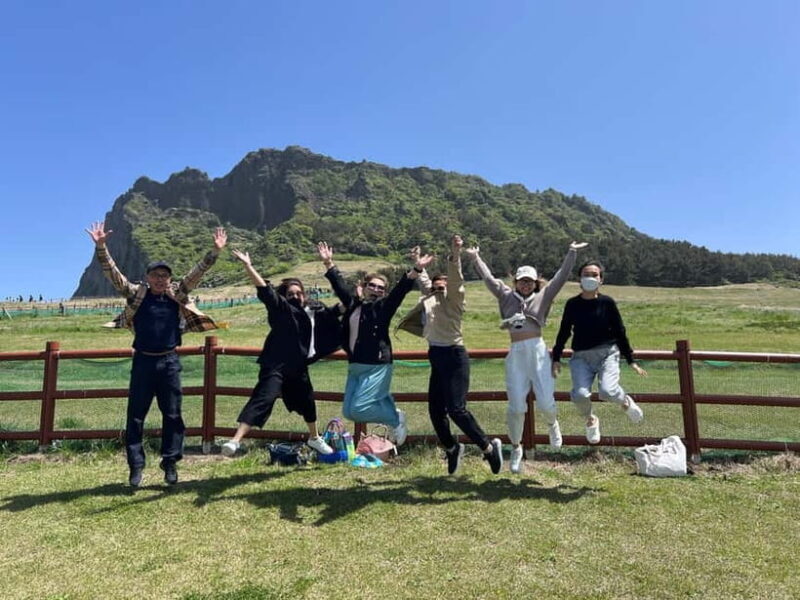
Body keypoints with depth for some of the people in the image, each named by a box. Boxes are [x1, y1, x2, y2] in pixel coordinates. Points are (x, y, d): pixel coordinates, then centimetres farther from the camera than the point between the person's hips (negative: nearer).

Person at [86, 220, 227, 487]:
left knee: (172, 415, 6)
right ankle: (136, 466, 17)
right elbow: (112, 273, -6)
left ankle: (170, 463, 18)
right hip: (143, 361, 0)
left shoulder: (177, 295, 4)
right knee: (136, 416, 5)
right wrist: (100, 247, -19)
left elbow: (197, 273, -2)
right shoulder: (136, 294, 1)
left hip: (169, 361, 1)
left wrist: (215, 251, -13)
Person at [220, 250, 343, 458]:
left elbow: (335, 311, 24)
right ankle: (235, 440, -24)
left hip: (298, 368, 7)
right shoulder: (281, 308, -8)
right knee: (263, 399, -22)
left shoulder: (314, 310, 9)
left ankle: (314, 438, 46)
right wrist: (248, 266, -31)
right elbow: (264, 290, -22)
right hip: (276, 367, -7)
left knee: (307, 402, 23)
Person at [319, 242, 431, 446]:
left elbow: (401, 289, -13)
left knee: (359, 409, -13)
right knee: (348, 411, 8)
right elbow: (339, 285, 20)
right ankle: (385, 402, 28)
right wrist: (328, 263, 20)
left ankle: (396, 419, 11)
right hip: (355, 366, 7)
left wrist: (416, 269, -25)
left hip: (377, 366, -7)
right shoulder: (353, 303, 12)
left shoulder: (383, 307, -2)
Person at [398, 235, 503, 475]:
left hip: (453, 356, -8)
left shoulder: (453, 298, -2)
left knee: (456, 409, -14)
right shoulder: (428, 298, 17)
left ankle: (489, 447, 4)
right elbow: (423, 280, 37)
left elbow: (455, 278, -21)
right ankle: (451, 448, 33)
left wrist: (455, 255, -34)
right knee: (435, 408, 10)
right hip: (437, 357, 8)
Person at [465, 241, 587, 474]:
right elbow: (488, 278, 20)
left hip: (538, 351, -1)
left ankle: (552, 424, 32)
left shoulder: (543, 296, 13)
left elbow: (561, 276, 11)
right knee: (516, 406, -1)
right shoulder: (506, 296, 16)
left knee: (545, 402, -6)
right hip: (515, 354, 1)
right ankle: (516, 448, 19)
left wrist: (571, 253, 10)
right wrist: (475, 258, 23)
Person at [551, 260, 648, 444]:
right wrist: (556, 358, 10)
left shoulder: (607, 302, -1)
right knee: (580, 394, -20)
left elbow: (620, 332, 5)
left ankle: (626, 402, 13)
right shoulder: (572, 304, 3)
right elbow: (564, 332, 11)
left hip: (607, 353, -1)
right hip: (581, 356, 1)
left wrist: (631, 360, 7)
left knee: (607, 391, -25)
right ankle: (590, 420, 14)